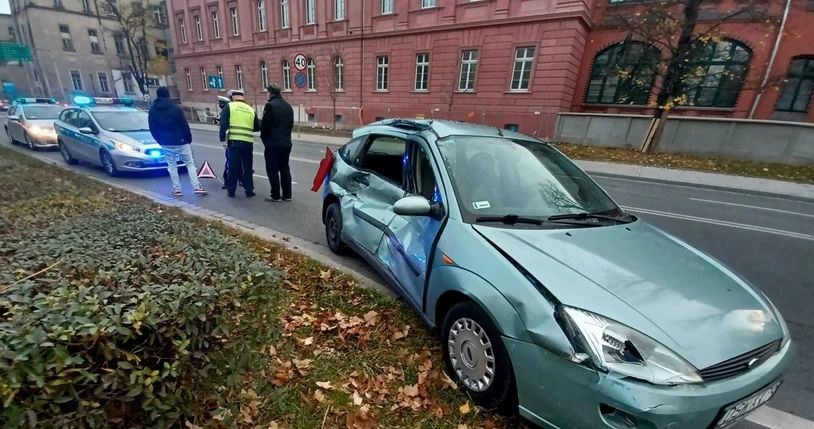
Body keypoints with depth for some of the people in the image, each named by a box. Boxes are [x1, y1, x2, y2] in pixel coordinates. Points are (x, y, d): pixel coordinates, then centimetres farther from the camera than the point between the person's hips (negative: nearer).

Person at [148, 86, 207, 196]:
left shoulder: (152, 111, 4)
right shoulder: (175, 109, -9)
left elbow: (152, 129, 7)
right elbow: (185, 126, -8)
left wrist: (160, 140, 18)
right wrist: (189, 139, 4)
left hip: (165, 143, 3)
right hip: (180, 142, -3)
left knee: (172, 165, 11)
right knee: (190, 163, 2)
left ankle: (177, 189, 11)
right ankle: (196, 187, -6)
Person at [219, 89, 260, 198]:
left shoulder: (229, 106, 2)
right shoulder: (251, 109, 8)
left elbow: (223, 124, -6)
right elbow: (257, 127, 12)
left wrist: (223, 139, -1)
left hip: (234, 142, -2)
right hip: (248, 142, 2)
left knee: (233, 167, 8)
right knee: (247, 167, 12)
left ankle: (231, 191, 16)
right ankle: (249, 190, 15)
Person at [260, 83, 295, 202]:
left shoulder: (270, 105, -12)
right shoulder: (288, 106, 11)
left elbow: (264, 125, -11)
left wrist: (263, 138, 4)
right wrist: (285, 136, 16)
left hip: (273, 143, -7)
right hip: (286, 143, 7)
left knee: (272, 170, 2)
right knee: (284, 169, 12)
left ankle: (275, 195, 6)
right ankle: (287, 195, 15)